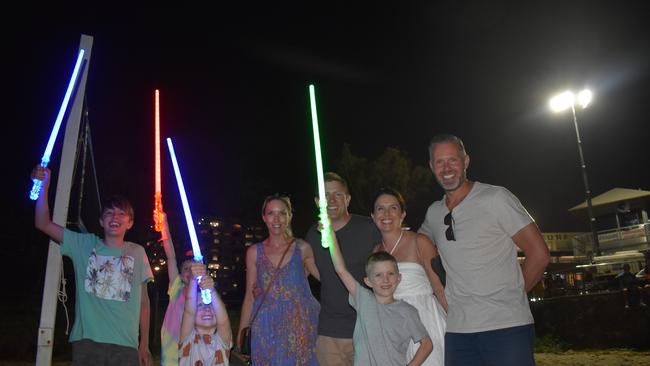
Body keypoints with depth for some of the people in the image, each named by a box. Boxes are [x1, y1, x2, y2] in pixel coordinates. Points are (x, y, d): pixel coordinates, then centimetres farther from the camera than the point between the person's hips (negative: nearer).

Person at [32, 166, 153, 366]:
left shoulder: (137, 252, 7)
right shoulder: (84, 245, 8)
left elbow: (143, 301, 9)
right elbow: (43, 224, 3)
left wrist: (144, 345, 8)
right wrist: (44, 186, -6)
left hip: (125, 346, 0)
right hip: (86, 342, 0)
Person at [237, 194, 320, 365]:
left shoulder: (302, 248, 1)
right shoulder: (254, 252, 5)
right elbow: (250, 296, 8)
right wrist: (241, 333, 7)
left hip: (300, 328, -1)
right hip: (267, 330, 1)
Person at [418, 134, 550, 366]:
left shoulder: (495, 198, -3)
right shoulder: (433, 213, 10)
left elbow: (539, 254, -3)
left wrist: (512, 294, 1)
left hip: (507, 327, -4)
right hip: (457, 330, 5)